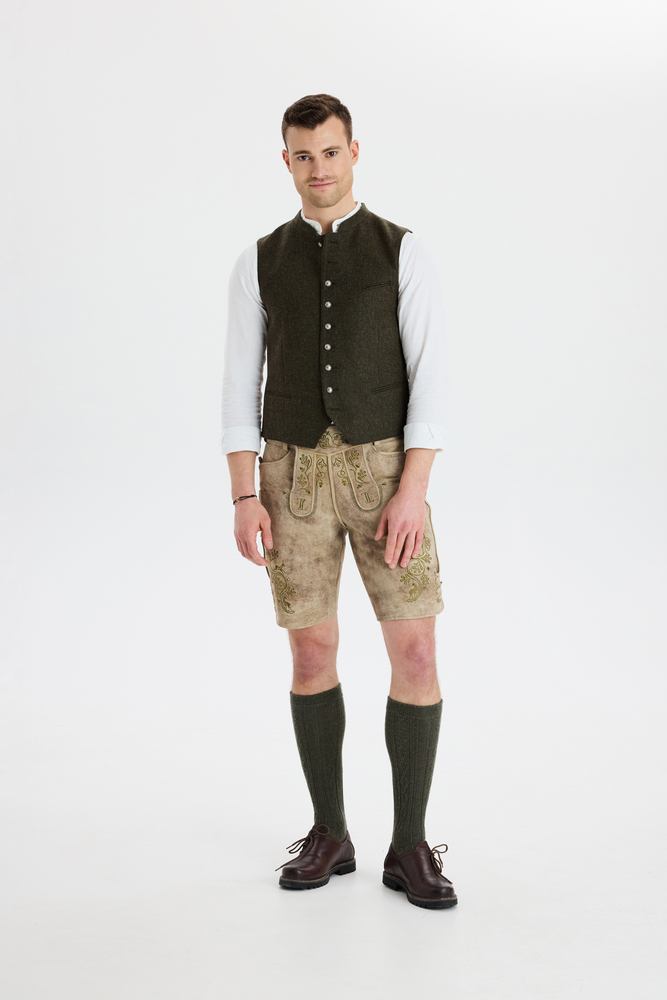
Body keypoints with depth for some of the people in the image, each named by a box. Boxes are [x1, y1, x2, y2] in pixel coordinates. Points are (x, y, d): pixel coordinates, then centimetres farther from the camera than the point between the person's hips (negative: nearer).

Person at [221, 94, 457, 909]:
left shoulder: (406, 254, 1)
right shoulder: (258, 264, 7)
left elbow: (430, 382, -6)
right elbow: (240, 390, 4)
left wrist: (412, 493, -16)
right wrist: (244, 500, -7)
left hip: (385, 471, -1)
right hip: (296, 476, 2)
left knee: (415, 652, -8)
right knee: (312, 654, 3)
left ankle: (409, 847, 5)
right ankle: (329, 835, 19)